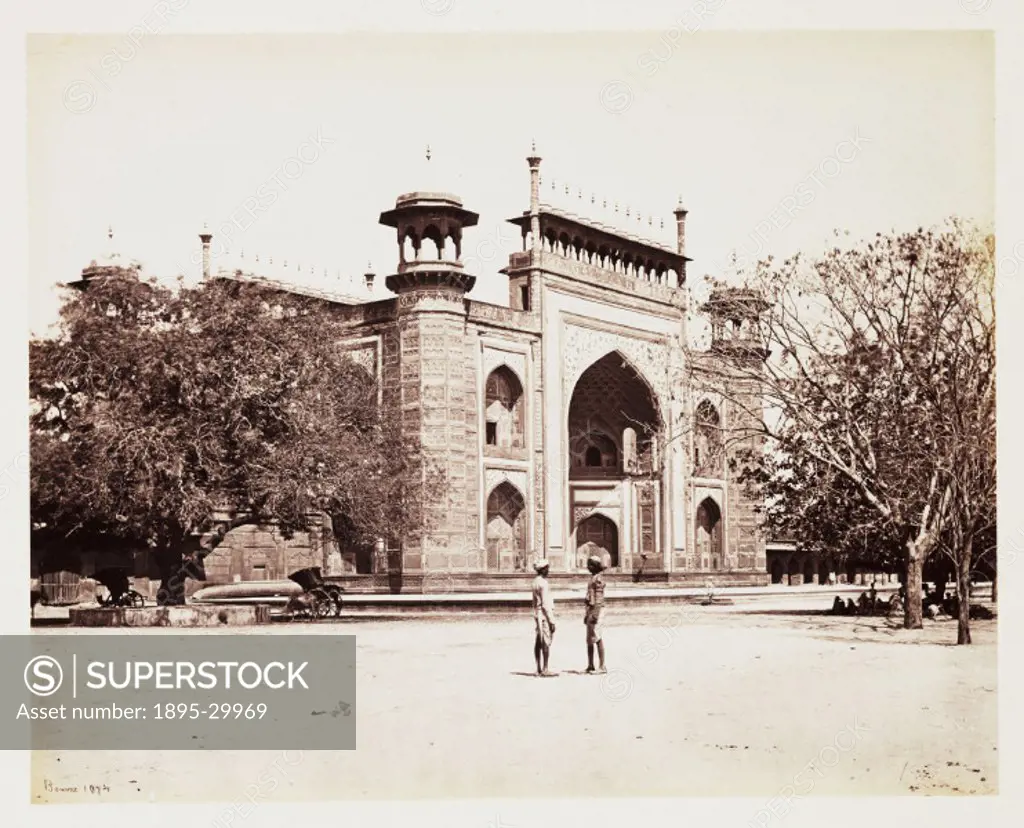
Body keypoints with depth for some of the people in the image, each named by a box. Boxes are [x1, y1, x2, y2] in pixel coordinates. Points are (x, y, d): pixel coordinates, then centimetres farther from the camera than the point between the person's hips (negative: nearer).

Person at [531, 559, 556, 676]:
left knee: (538, 643, 8)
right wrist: (552, 620, -16)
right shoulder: (543, 583, -15)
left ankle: (539, 669, 10)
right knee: (546, 642, -9)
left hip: (538, 615, 10)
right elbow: (545, 604, -19)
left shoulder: (536, 581, 14)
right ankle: (544, 669, -10)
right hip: (544, 615, -10)